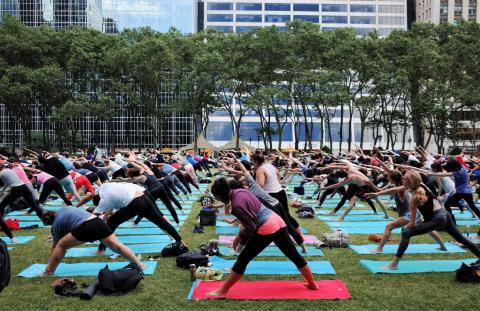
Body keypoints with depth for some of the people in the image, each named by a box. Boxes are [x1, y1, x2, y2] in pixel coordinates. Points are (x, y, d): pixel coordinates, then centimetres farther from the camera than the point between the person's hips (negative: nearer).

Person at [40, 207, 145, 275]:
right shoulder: (64, 209, 31)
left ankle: (48, 273, 17)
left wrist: (49, 266, 34)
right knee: (117, 245, 3)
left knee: (61, 245, 14)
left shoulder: (56, 224, 17)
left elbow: (55, 246, 22)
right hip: (98, 221, 6)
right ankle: (139, 265, -3)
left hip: (85, 227, -6)